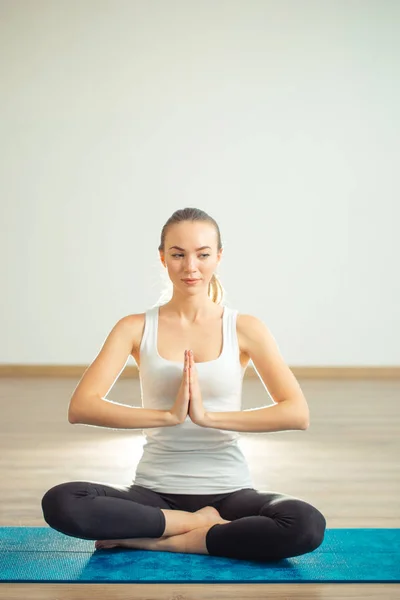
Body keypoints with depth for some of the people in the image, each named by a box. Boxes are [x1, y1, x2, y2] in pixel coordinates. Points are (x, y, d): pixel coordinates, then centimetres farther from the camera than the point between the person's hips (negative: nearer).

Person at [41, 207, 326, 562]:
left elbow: (297, 413, -10)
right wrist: (169, 415, -22)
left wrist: (209, 416, -20)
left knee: (308, 526, -31)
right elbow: (80, 407, -11)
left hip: (227, 490, 0)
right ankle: (202, 524, -12)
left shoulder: (245, 329, 0)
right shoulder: (136, 328, 1)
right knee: (60, 504, -29)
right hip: (155, 492, 0)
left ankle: (156, 542, -15)